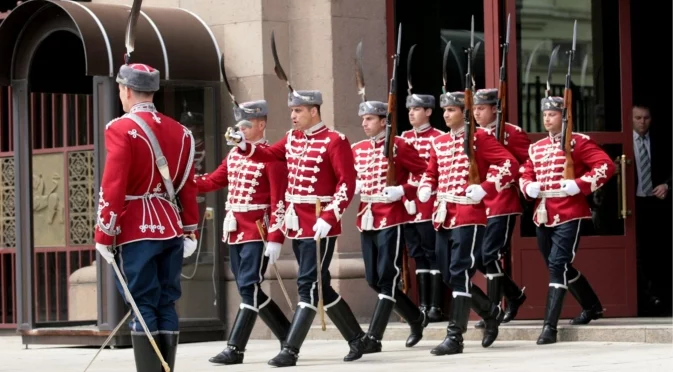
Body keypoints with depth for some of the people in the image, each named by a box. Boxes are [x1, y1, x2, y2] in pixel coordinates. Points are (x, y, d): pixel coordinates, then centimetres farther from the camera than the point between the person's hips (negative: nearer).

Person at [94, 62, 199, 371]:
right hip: (171, 229, 6)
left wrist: (104, 235, -10)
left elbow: (113, 188, -14)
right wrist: (189, 231, 17)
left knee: (143, 306, -5)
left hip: (136, 230, -6)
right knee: (166, 304, 9)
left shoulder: (121, 130, -9)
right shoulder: (179, 131, 10)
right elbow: (188, 186, 12)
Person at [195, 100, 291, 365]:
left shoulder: (272, 156, -10)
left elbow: (280, 201, -14)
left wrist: (275, 239, -19)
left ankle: (235, 349, -6)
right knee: (249, 289, 11)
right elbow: (213, 181, 17)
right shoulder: (234, 154, 14)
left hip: (257, 232, -8)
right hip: (235, 231, 8)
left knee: (249, 288, -7)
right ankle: (289, 337, 23)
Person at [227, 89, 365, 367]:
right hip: (296, 224, 8)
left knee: (308, 286, -7)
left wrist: (328, 218, -21)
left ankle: (290, 350, -6)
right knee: (319, 286, 13)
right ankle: (357, 339, 24)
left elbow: (347, 183, -14)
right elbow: (267, 155, 18)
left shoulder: (335, 141, -10)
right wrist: (243, 144, -3)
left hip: (319, 225, -8)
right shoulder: (292, 138, 13)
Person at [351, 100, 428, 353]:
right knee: (373, 279, 9)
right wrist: (354, 187, 1)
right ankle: (416, 318, 28)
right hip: (366, 219, 7)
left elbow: (427, 174, -5)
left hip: (391, 219, -7)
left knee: (387, 278, -8)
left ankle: (374, 337, -10)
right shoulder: (357, 150, 11)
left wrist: (402, 190, -17)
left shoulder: (398, 146, -5)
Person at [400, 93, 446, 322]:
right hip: (409, 206, 6)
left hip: (429, 206, -6)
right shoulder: (404, 138, 13)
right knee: (418, 256, 9)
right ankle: (423, 305, 13)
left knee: (433, 255, -3)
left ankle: (436, 307, -1)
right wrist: (405, 198, 0)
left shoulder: (438, 138, -5)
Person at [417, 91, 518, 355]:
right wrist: (425, 189, 3)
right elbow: (431, 173, 25)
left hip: (468, 214, -7)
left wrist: (485, 188, -18)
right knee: (447, 274, 10)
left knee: (459, 273, -10)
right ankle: (489, 312, 30)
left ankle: (455, 337, -8)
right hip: (444, 215, 7)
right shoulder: (439, 143, 14)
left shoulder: (479, 137, -4)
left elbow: (510, 163, -10)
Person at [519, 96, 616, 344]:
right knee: (559, 267, 16)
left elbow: (606, 165, -12)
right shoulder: (536, 148, 14)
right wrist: (529, 187, -4)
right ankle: (592, 307, 36)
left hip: (569, 215, -7)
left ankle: (550, 325, -16)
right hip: (543, 216, 7)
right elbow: (525, 174, 20)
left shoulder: (578, 142, -4)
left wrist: (579, 185, -21)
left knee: (558, 265, -15)